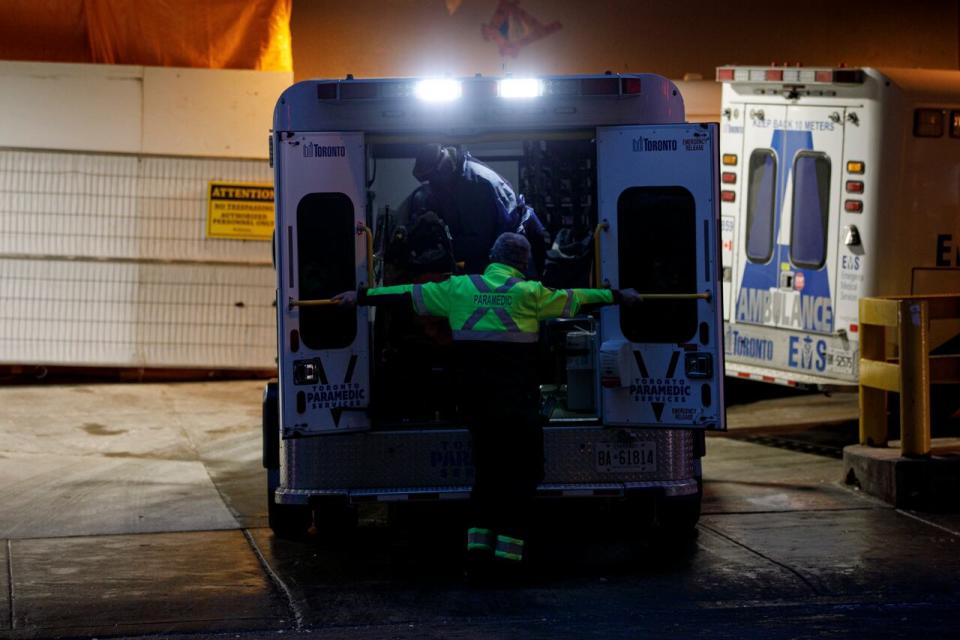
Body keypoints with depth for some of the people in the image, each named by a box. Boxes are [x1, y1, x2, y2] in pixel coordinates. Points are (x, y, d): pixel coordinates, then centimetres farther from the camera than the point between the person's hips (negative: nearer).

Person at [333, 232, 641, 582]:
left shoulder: (459, 288, 6)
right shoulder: (529, 293, -2)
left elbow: (407, 295, 12)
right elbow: (574, 300, 9)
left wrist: (361, 296, 22)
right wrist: (619, 296, 24)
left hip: (475, 399, 4)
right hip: (518, 402, -4)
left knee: (487, 471, 16)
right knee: (522, 474, 4)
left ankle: (477, 549, 8)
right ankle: (507, 554, -3)